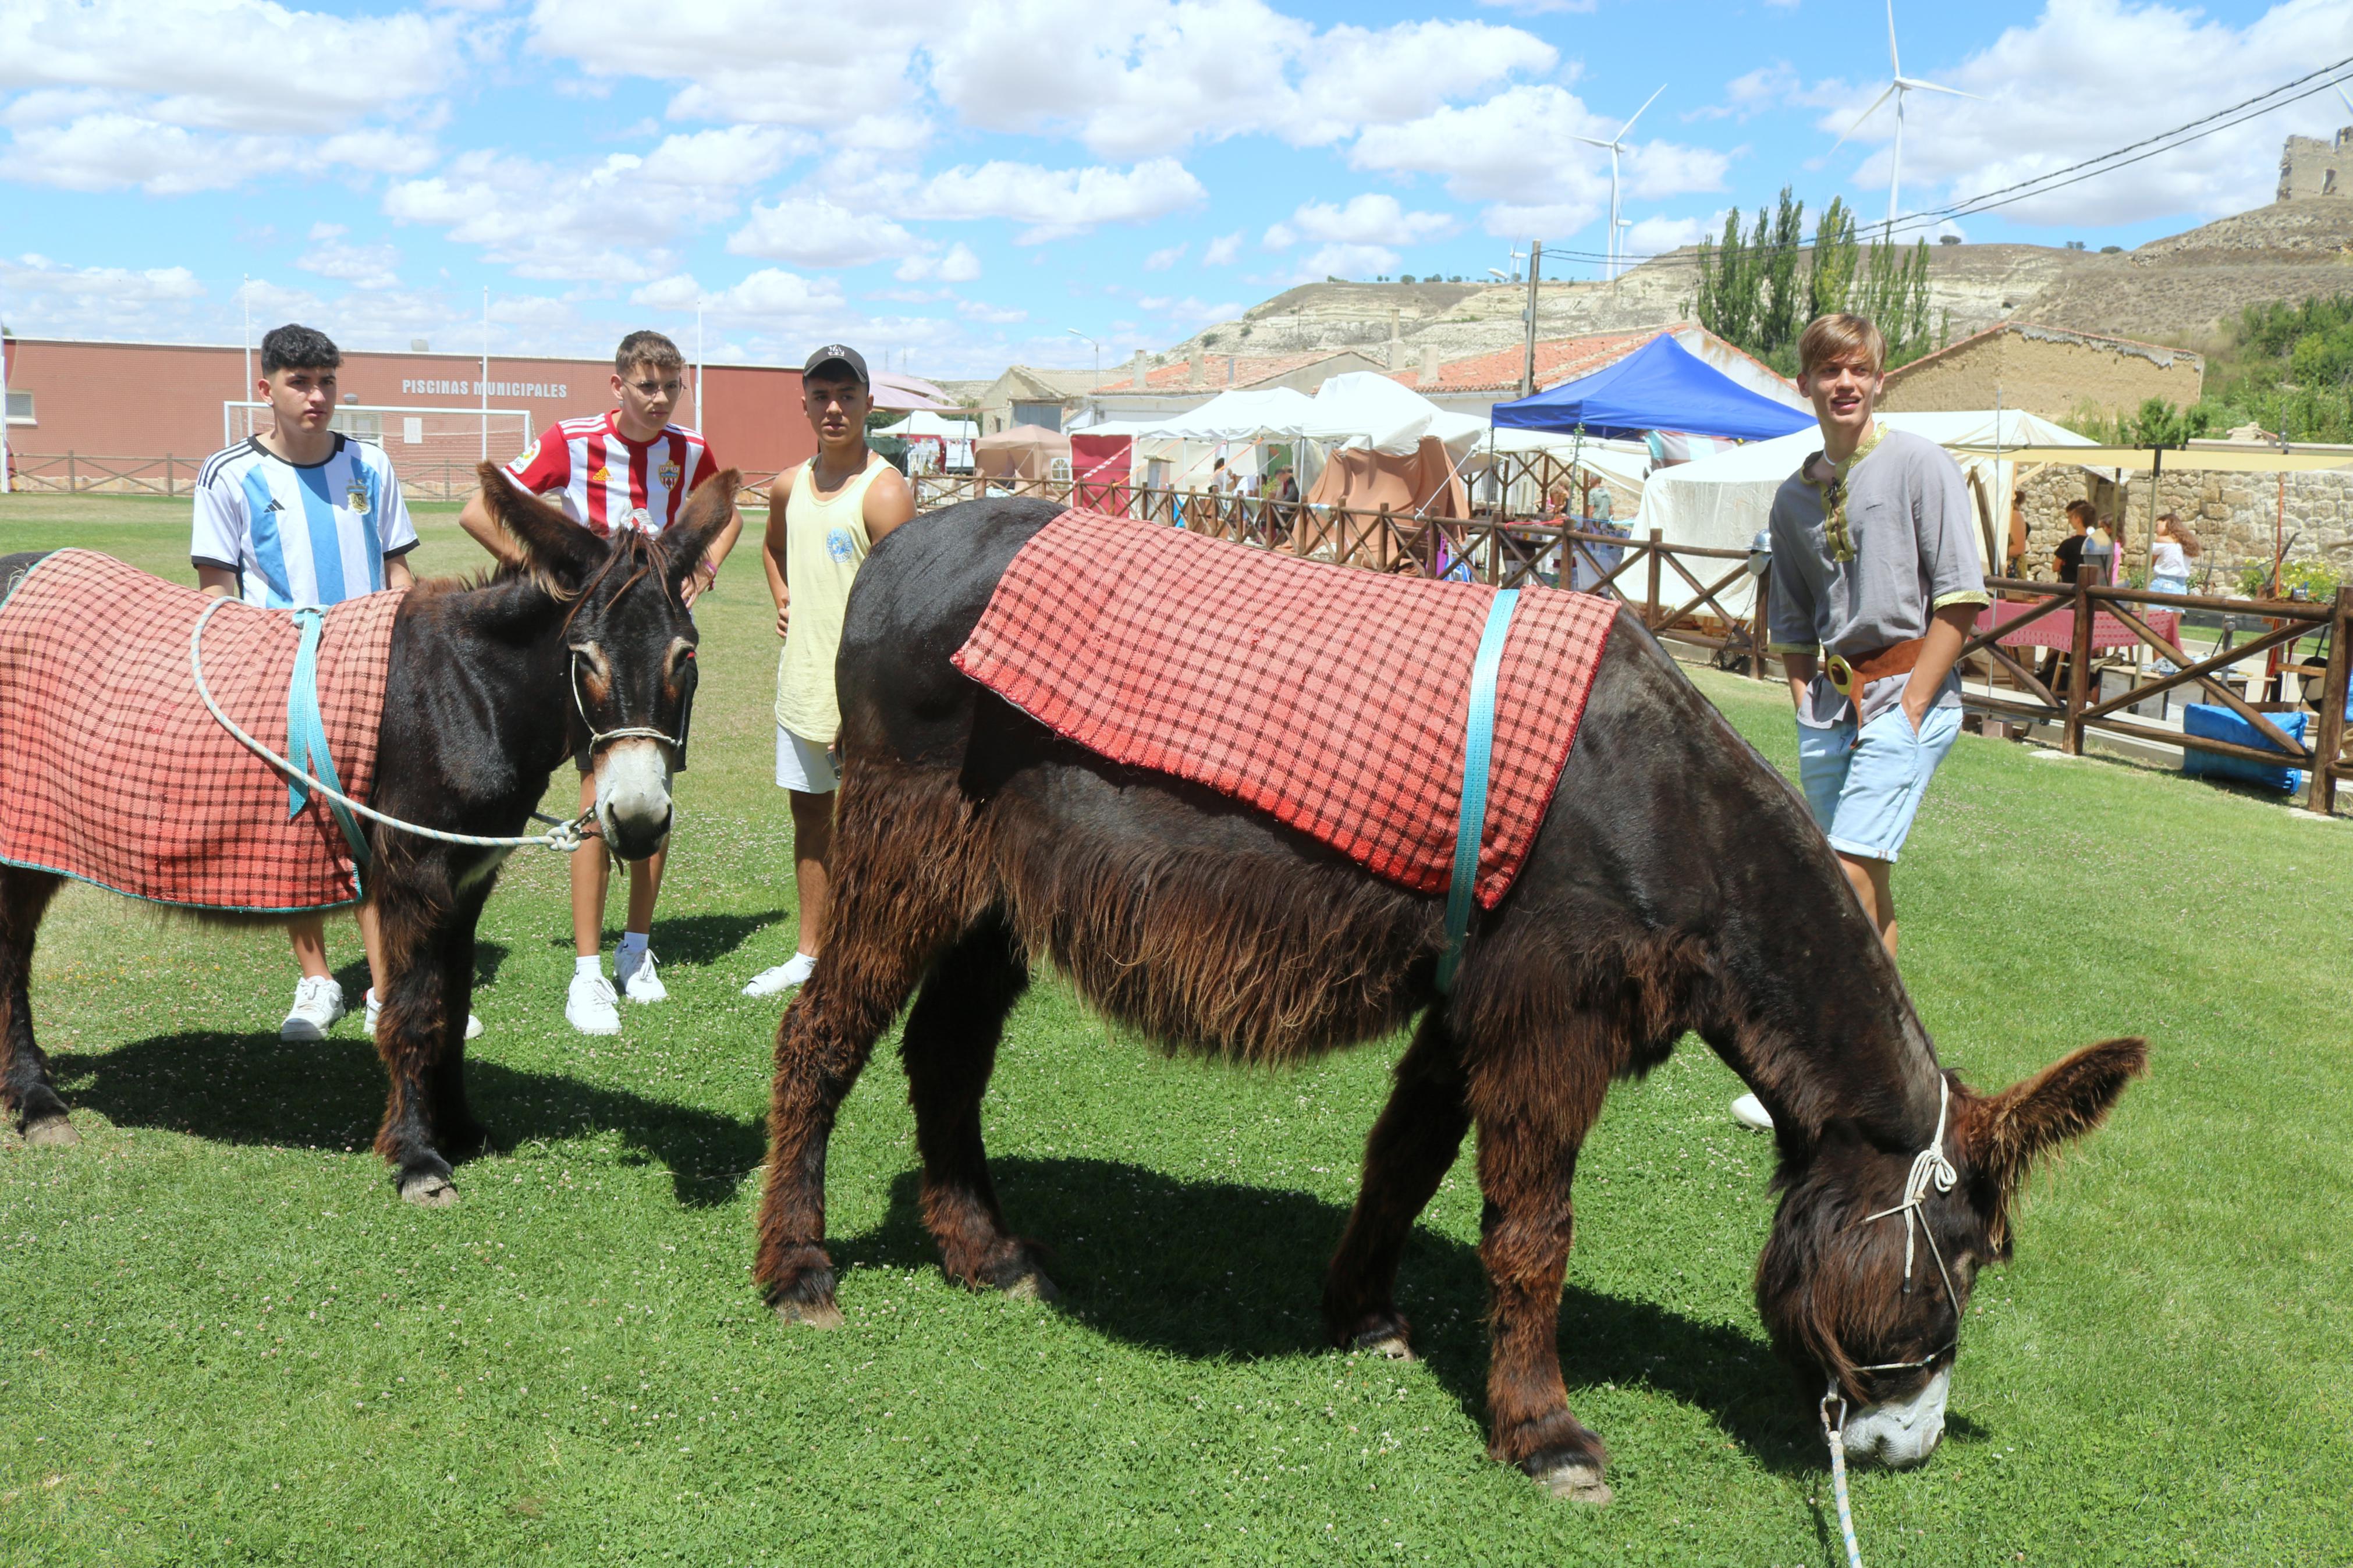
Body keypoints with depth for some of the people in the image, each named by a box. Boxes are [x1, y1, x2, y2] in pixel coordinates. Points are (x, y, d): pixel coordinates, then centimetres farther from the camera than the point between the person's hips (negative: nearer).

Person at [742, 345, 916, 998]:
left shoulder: (884, 491, -14)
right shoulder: (790, 487, 8)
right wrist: (783, 601, 13)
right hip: (800, 684, 7)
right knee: (810, 817, 17)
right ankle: (810, 952, 30)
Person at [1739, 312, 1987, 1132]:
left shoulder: (1920, 465, -4)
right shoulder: (1794, 495, 12)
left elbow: (1960, 598, -9)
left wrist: (1907, 709, -13)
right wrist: (1808, 706, 5)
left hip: (1909, 687, -6)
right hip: (1831, 694, 6)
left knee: (1851, 873, -15)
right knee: (1864, 883, 11)